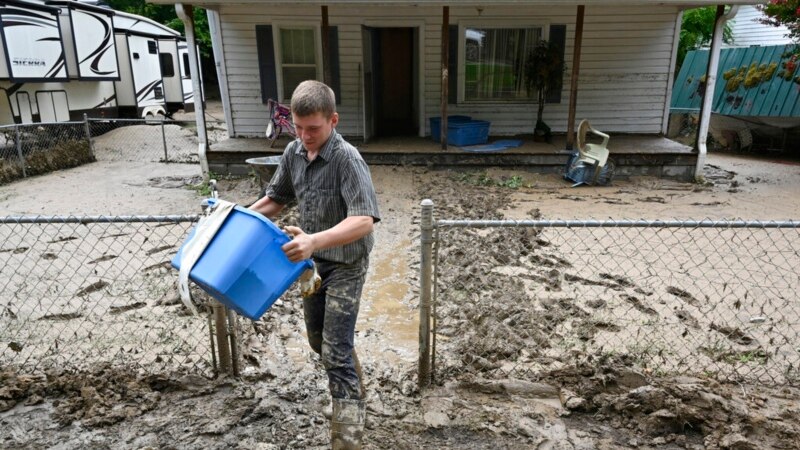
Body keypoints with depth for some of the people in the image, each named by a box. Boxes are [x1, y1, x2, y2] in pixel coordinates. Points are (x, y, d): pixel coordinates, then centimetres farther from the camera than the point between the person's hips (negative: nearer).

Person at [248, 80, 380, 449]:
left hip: (345, 267, -7)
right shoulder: (293, 153, -1)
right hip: (312, 263, 8)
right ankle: (354, 389, 47)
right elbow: (276, 198, 14)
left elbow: (364, 221, -34)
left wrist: (316, 240, -47)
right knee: (318, 340, 21)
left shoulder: (347, 159, -24)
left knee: (335, 352, -7)